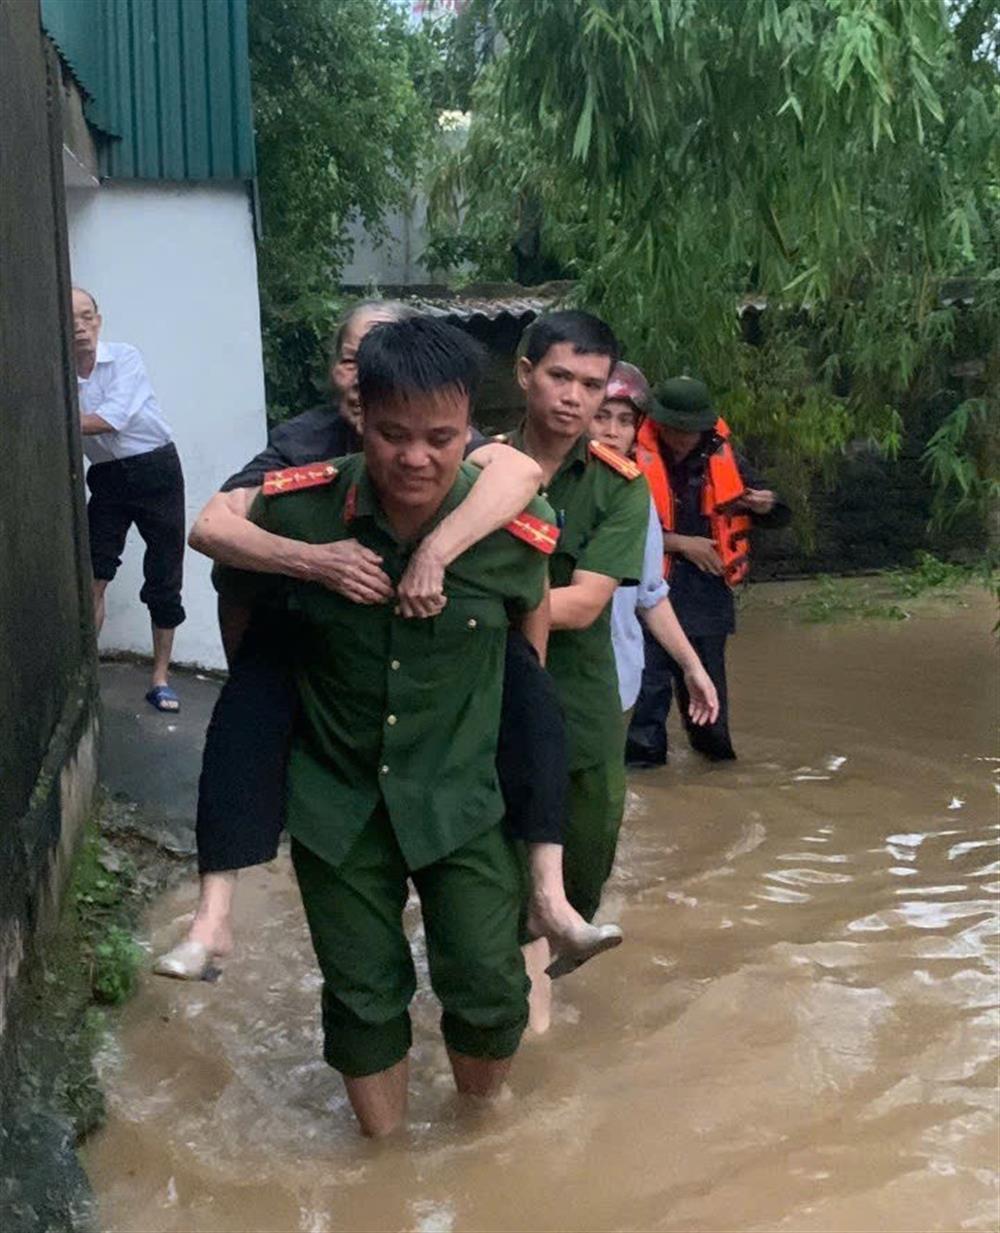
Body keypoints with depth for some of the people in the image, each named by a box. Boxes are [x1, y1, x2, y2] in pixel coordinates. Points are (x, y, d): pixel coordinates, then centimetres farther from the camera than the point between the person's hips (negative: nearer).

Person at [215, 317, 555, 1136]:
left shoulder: (512, 526, -17)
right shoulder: (298, 508, -18)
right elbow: (239, 594, 4)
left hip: (463, 797, 0)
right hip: (337, 799, 0)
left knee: (490, 991, 4)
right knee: (364, 999, 11)